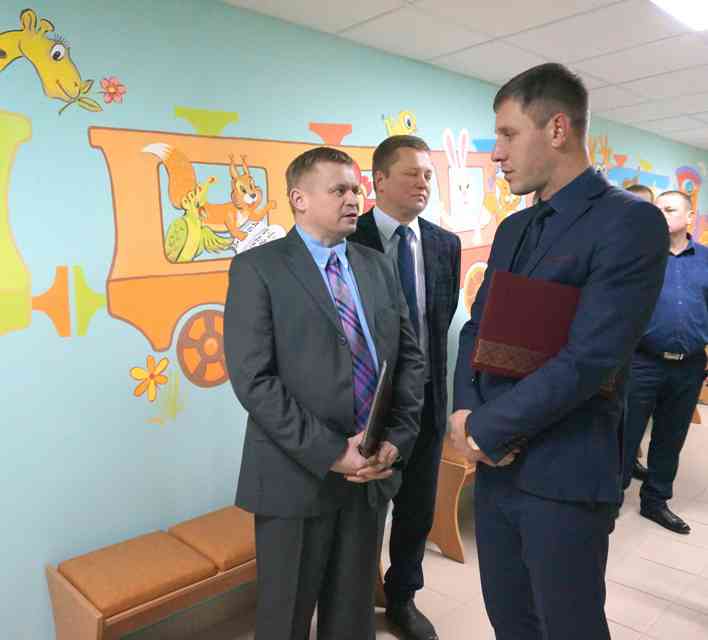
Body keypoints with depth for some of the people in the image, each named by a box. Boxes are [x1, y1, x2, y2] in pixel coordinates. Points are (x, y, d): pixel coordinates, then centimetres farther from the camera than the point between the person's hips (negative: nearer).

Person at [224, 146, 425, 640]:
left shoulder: (379, 266, 9)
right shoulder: (258, 268, -7)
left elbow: (410, 357, 7)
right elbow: (253, 379, -15)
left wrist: (396, 438, -6)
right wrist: (330, 452, -18)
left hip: (374, 470, 5)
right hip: (297, 476, -4)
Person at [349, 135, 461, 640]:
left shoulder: (446, 245, 3)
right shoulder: (347, 241, -11)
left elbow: (443, 319, 9)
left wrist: (434, 381, 4)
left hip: (426, 396, 4)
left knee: (418, 509, 17)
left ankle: (403, 598, 41)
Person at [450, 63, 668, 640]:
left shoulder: (631, 222, -13)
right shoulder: (512, 230, 12)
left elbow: (588, 361, -21)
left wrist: (484, 429, -14)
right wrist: (466, 412, -7)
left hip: (564, 476, -7)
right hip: (494, 465, 7)